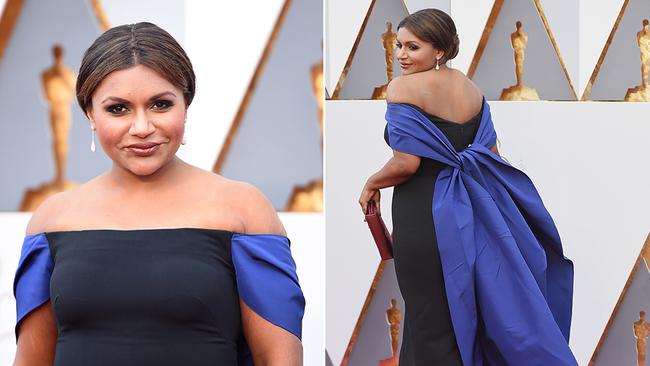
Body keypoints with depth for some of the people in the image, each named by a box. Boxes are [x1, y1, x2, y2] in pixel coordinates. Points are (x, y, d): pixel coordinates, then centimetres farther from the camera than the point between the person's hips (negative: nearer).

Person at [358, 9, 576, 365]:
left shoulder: (403, 87, -13)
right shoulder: (470, 88, 8)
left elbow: (406, 164, -19)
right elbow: (491, 155, 9)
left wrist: (371, 184, -2)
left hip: (424, 215, -7)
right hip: (467, 211, 7)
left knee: (430, 313, 3)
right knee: (468, 306, 17)